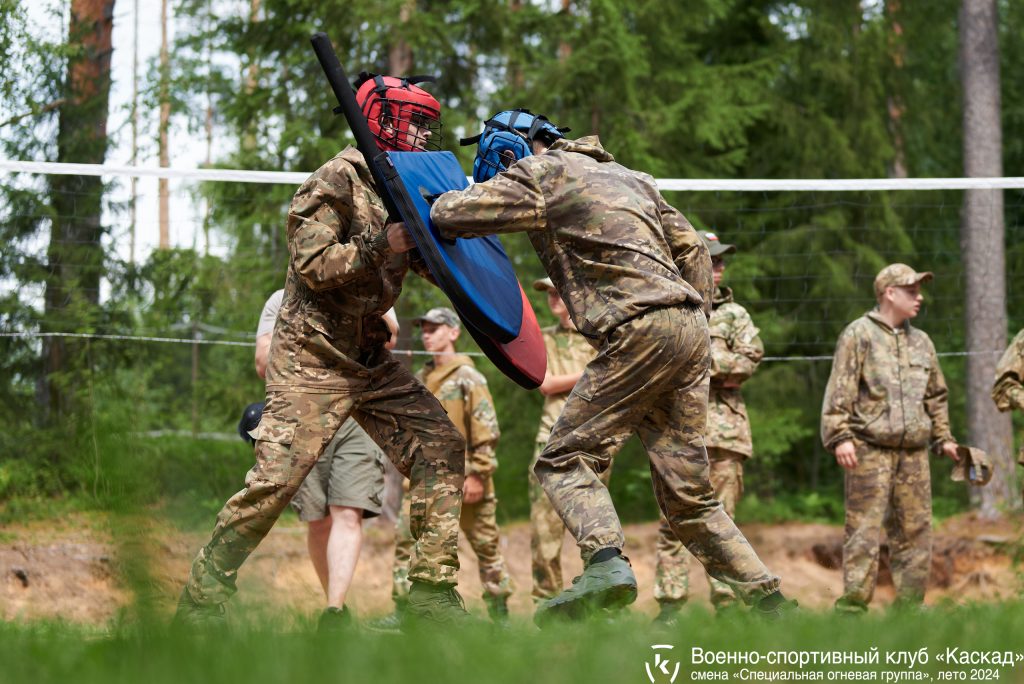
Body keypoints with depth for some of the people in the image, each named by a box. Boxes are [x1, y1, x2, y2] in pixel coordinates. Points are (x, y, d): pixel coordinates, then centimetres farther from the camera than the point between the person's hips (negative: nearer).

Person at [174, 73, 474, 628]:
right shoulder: (338, 181, -11)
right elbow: (315, 265, -18)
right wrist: (382, 246, -25)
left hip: (371, 357, 8)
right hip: (313, 357, -8)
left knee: (439, 448, -3)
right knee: (278, 474, -14)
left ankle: (431, 590, 0)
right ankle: (204, 593, -1)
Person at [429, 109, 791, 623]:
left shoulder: (543, 173, 4)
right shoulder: (624, 175, 28)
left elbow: (448, 216, -2)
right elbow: (691, 249, 26)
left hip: (641, 331, -8)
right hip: (689, 327, 8)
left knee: (565, 460, -6)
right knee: (687, 493, 11)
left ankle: (606, 562, -29)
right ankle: (769, 604, 5)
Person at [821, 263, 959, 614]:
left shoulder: (922, 342, 19)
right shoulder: (859, 334, 0)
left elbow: (936, 396, 27)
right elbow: (840, 390, -6)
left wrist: (942, 437, 20)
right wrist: (840, 436, -14)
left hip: (914, 452, 6)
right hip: (870, 449, -6)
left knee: (915, 530, 5)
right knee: (864, 530, -9)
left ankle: (909, 606, 11)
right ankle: (853, 605, -9)